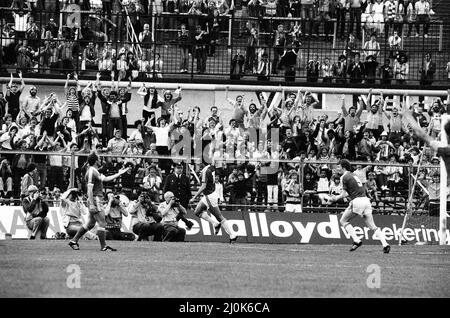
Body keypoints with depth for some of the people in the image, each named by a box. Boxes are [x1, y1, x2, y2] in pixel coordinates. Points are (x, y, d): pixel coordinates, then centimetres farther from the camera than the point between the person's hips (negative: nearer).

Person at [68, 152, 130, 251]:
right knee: (102, 223, -8)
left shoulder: (95, 172, 17)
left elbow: (106, 179, 27)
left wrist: (119, 174, 28)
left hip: (96, 200, 10)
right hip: (95, 200, -10)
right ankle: (103, 246, -6)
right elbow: (89, 189, -18)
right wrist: (91, 204, -23)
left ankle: (74, 241, 17)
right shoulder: (92, 172, -14)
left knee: (90, 224, 13)